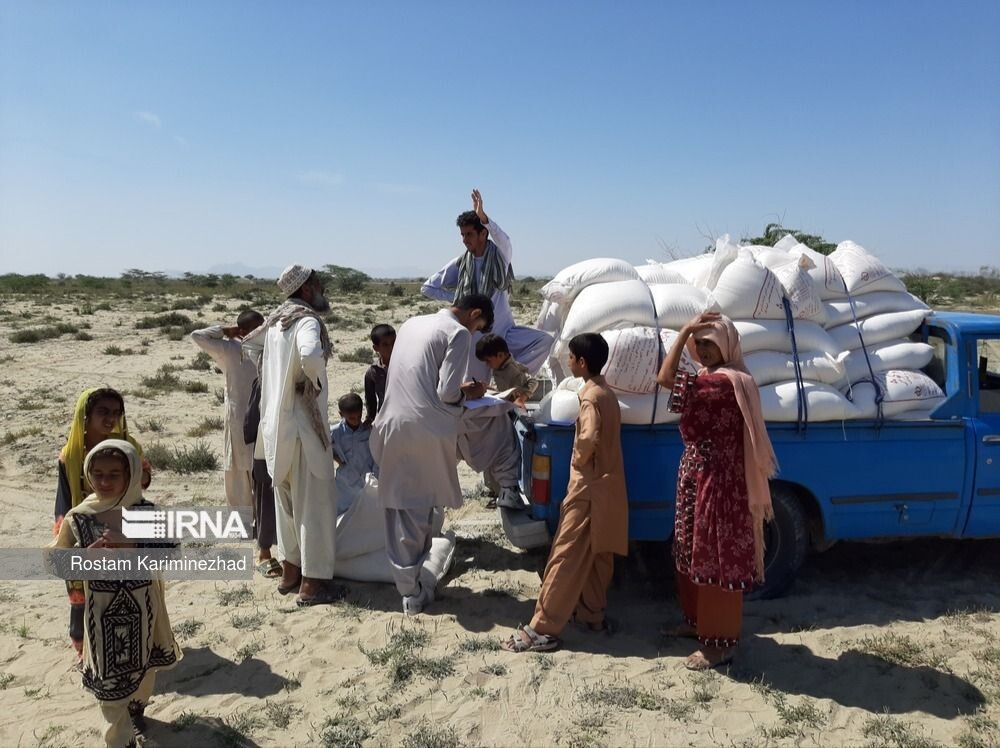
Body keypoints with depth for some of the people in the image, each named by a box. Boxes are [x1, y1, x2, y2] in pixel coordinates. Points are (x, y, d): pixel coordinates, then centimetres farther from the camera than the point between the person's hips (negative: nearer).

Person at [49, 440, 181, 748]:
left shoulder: (147, 512, -10)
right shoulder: (78, 517, -11)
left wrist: (134, 548, -24)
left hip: (141, 608, 2)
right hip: (103, 612, -1)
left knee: (144, 666, 22)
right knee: (108, 676, 4)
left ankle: (136, 708, 51)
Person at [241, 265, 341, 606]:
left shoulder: (276, 320, 11)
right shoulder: (307, 320, -15)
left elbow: (249, 343, 29)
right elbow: (310, 355, -37)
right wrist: (317, 381, -18)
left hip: (276, 423, 9)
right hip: (303, 423, -8)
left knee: (287, 499, 18)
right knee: (315, 501, 1)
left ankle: (290, 570, 29)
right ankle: (313, 581, 7)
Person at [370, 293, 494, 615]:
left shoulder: (412, 323, 16)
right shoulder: (459, 333, -6)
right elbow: (447, 393, -12)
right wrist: (467, 392, 8)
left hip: (392, 425, 6)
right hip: (427, 429, -6)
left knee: (398, 507, 11)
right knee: (421, 507, 8)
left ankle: (408, 587, 20)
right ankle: (414, 591, 18)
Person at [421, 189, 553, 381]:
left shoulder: (500, 255, -2)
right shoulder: (460, 264, 3)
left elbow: (503, 239, -28)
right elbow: (427, 288, 10)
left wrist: (483, 217, -45)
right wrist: (456, 298, -1)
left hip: (505, 331, -1)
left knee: (545, 341, -20)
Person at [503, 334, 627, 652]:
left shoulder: (590, 396, -18)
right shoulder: (606, 392, 12)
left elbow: (589, 439, -31)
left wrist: (578, 460, -14)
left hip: (590, 486, -10)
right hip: (605, 484, 10)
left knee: (566, 556, -7)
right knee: (597, 555, 16)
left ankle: (543, 630, -4)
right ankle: (592, 614, 27)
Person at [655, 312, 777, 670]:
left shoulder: (725, 382, -23)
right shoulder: (714, 376, 9)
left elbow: (665, 378, -28)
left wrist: (683, 330, -22)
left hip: (717, 482, -10)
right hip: (700, 478, 10)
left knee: (716, 558, 0)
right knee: (695, 554, 21)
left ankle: (720, 643, 13)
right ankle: (698, 621, 37)